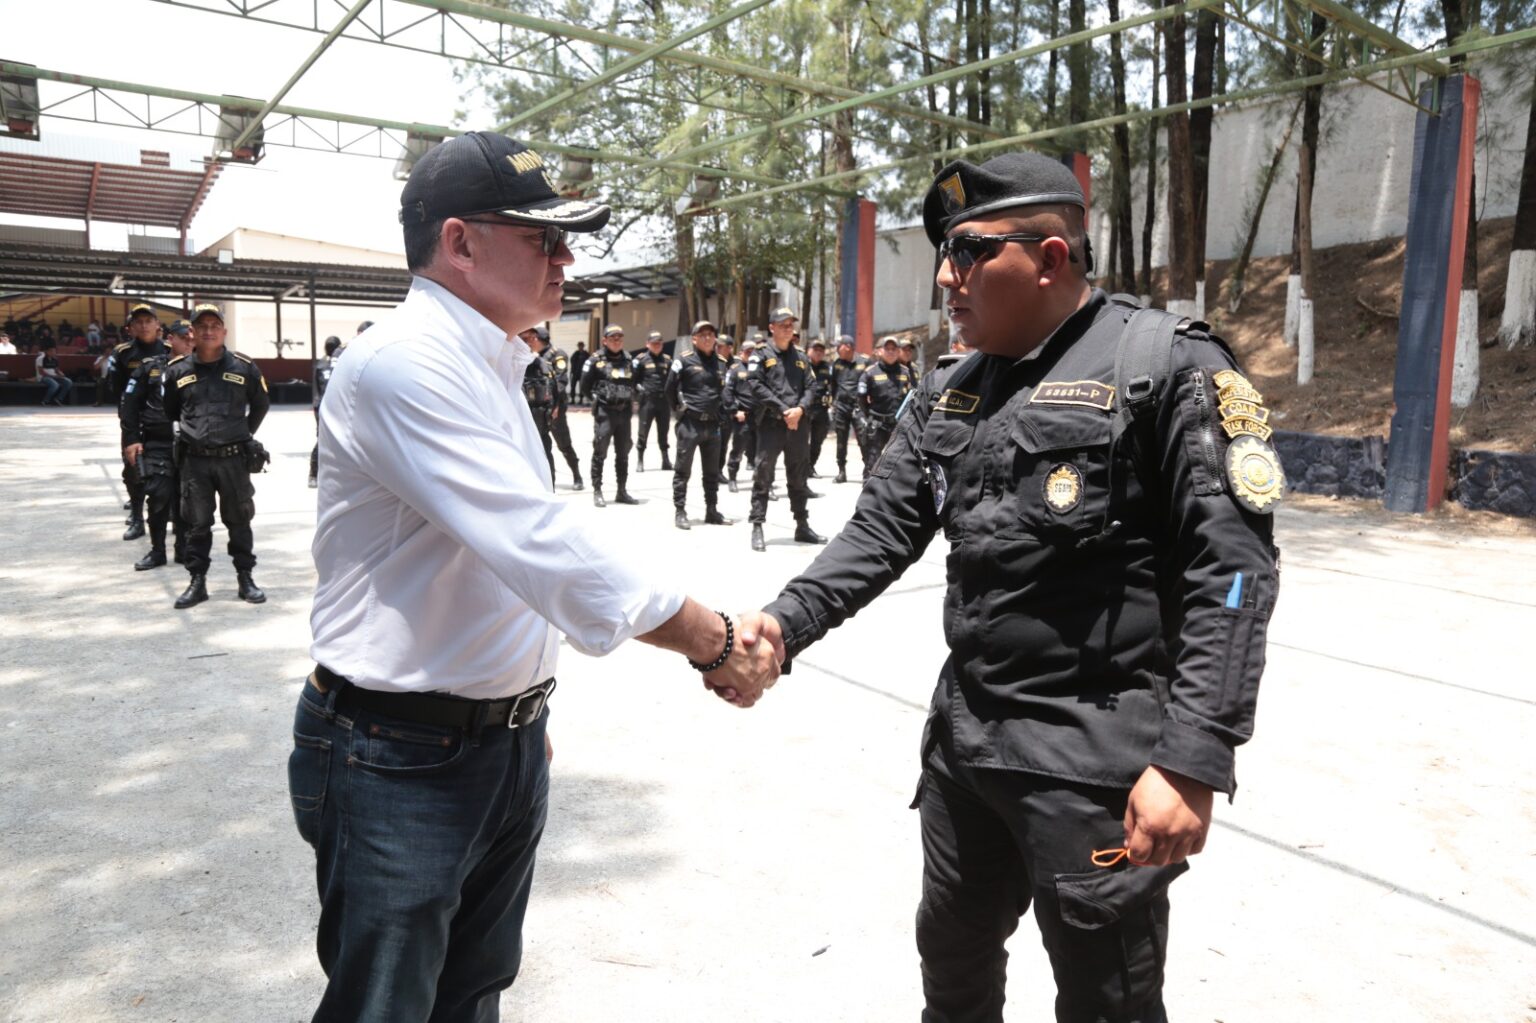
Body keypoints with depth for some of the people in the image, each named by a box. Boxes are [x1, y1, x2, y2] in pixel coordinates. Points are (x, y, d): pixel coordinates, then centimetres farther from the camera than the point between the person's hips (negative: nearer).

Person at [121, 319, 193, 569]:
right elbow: (129, 405, 4)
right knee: (158, 496, -4)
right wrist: (131, 439, -3)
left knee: (185, 499, 6)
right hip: (156, 444, -1)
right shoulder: (150, 367, 3)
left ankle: (184, 549, 17)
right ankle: (157, 550, 10)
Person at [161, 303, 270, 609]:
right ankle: (197, 582, 15)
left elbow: (261, 405, 13)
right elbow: (170, 411, 16)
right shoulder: (177, 370, 1)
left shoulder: (244, 368, -2)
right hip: (194, 460, 1)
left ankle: (245, 578, 17)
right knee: (197, 524, 6)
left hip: (233, 458, -1)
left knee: (239, 521, 8)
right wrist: (194, 430, 15)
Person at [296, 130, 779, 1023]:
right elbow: (541, 545, -29)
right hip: (403, 758, -9)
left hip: (509, 742, 9)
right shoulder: (404, 364, -20)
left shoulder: (490, 368, 11)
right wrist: (714, 641, -23)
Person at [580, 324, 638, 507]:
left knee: (623, 454, 10)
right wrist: (598, 399, -2)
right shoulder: (596, 360, -3)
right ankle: (597, 492, 4)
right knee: (600, 453, -3)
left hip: (624, 413, 5)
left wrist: (630, 399, 10)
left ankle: (622, 491, 19)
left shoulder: (627, 361, 12)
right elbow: (585, 386, 0)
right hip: (604, 413, -5)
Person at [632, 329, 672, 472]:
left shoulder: (666, 360, 12)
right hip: (647, 401, -4)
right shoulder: (641, 359, -2)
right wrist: (638, 388, -14)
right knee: (643, 432, 0)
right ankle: (640, 461, 9)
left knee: (663, 433, 12)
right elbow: (633, 379, 0)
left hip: (664, 401, 4)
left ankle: (666, 460, 20)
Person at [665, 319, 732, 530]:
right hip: (690, 423, -5)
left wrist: (721, 414, 11)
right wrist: (679, 409, -2)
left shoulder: (721, 363, 10)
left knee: (712, 472, 11)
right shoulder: (684, 361, -5)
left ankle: (712, 511, 20)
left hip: (712, 424, 5)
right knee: (683, 470, 0)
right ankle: (680, 512, 6)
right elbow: (669, 389, -3)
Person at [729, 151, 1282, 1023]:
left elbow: (1231, 569, -17)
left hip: (1100, 757, -6)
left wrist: (1191, 763, -23)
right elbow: (882, 531, 6)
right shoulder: (948, 394, 9)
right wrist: (785, 623, -11)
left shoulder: (1169, 365, -12)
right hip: (963, 737, 7)